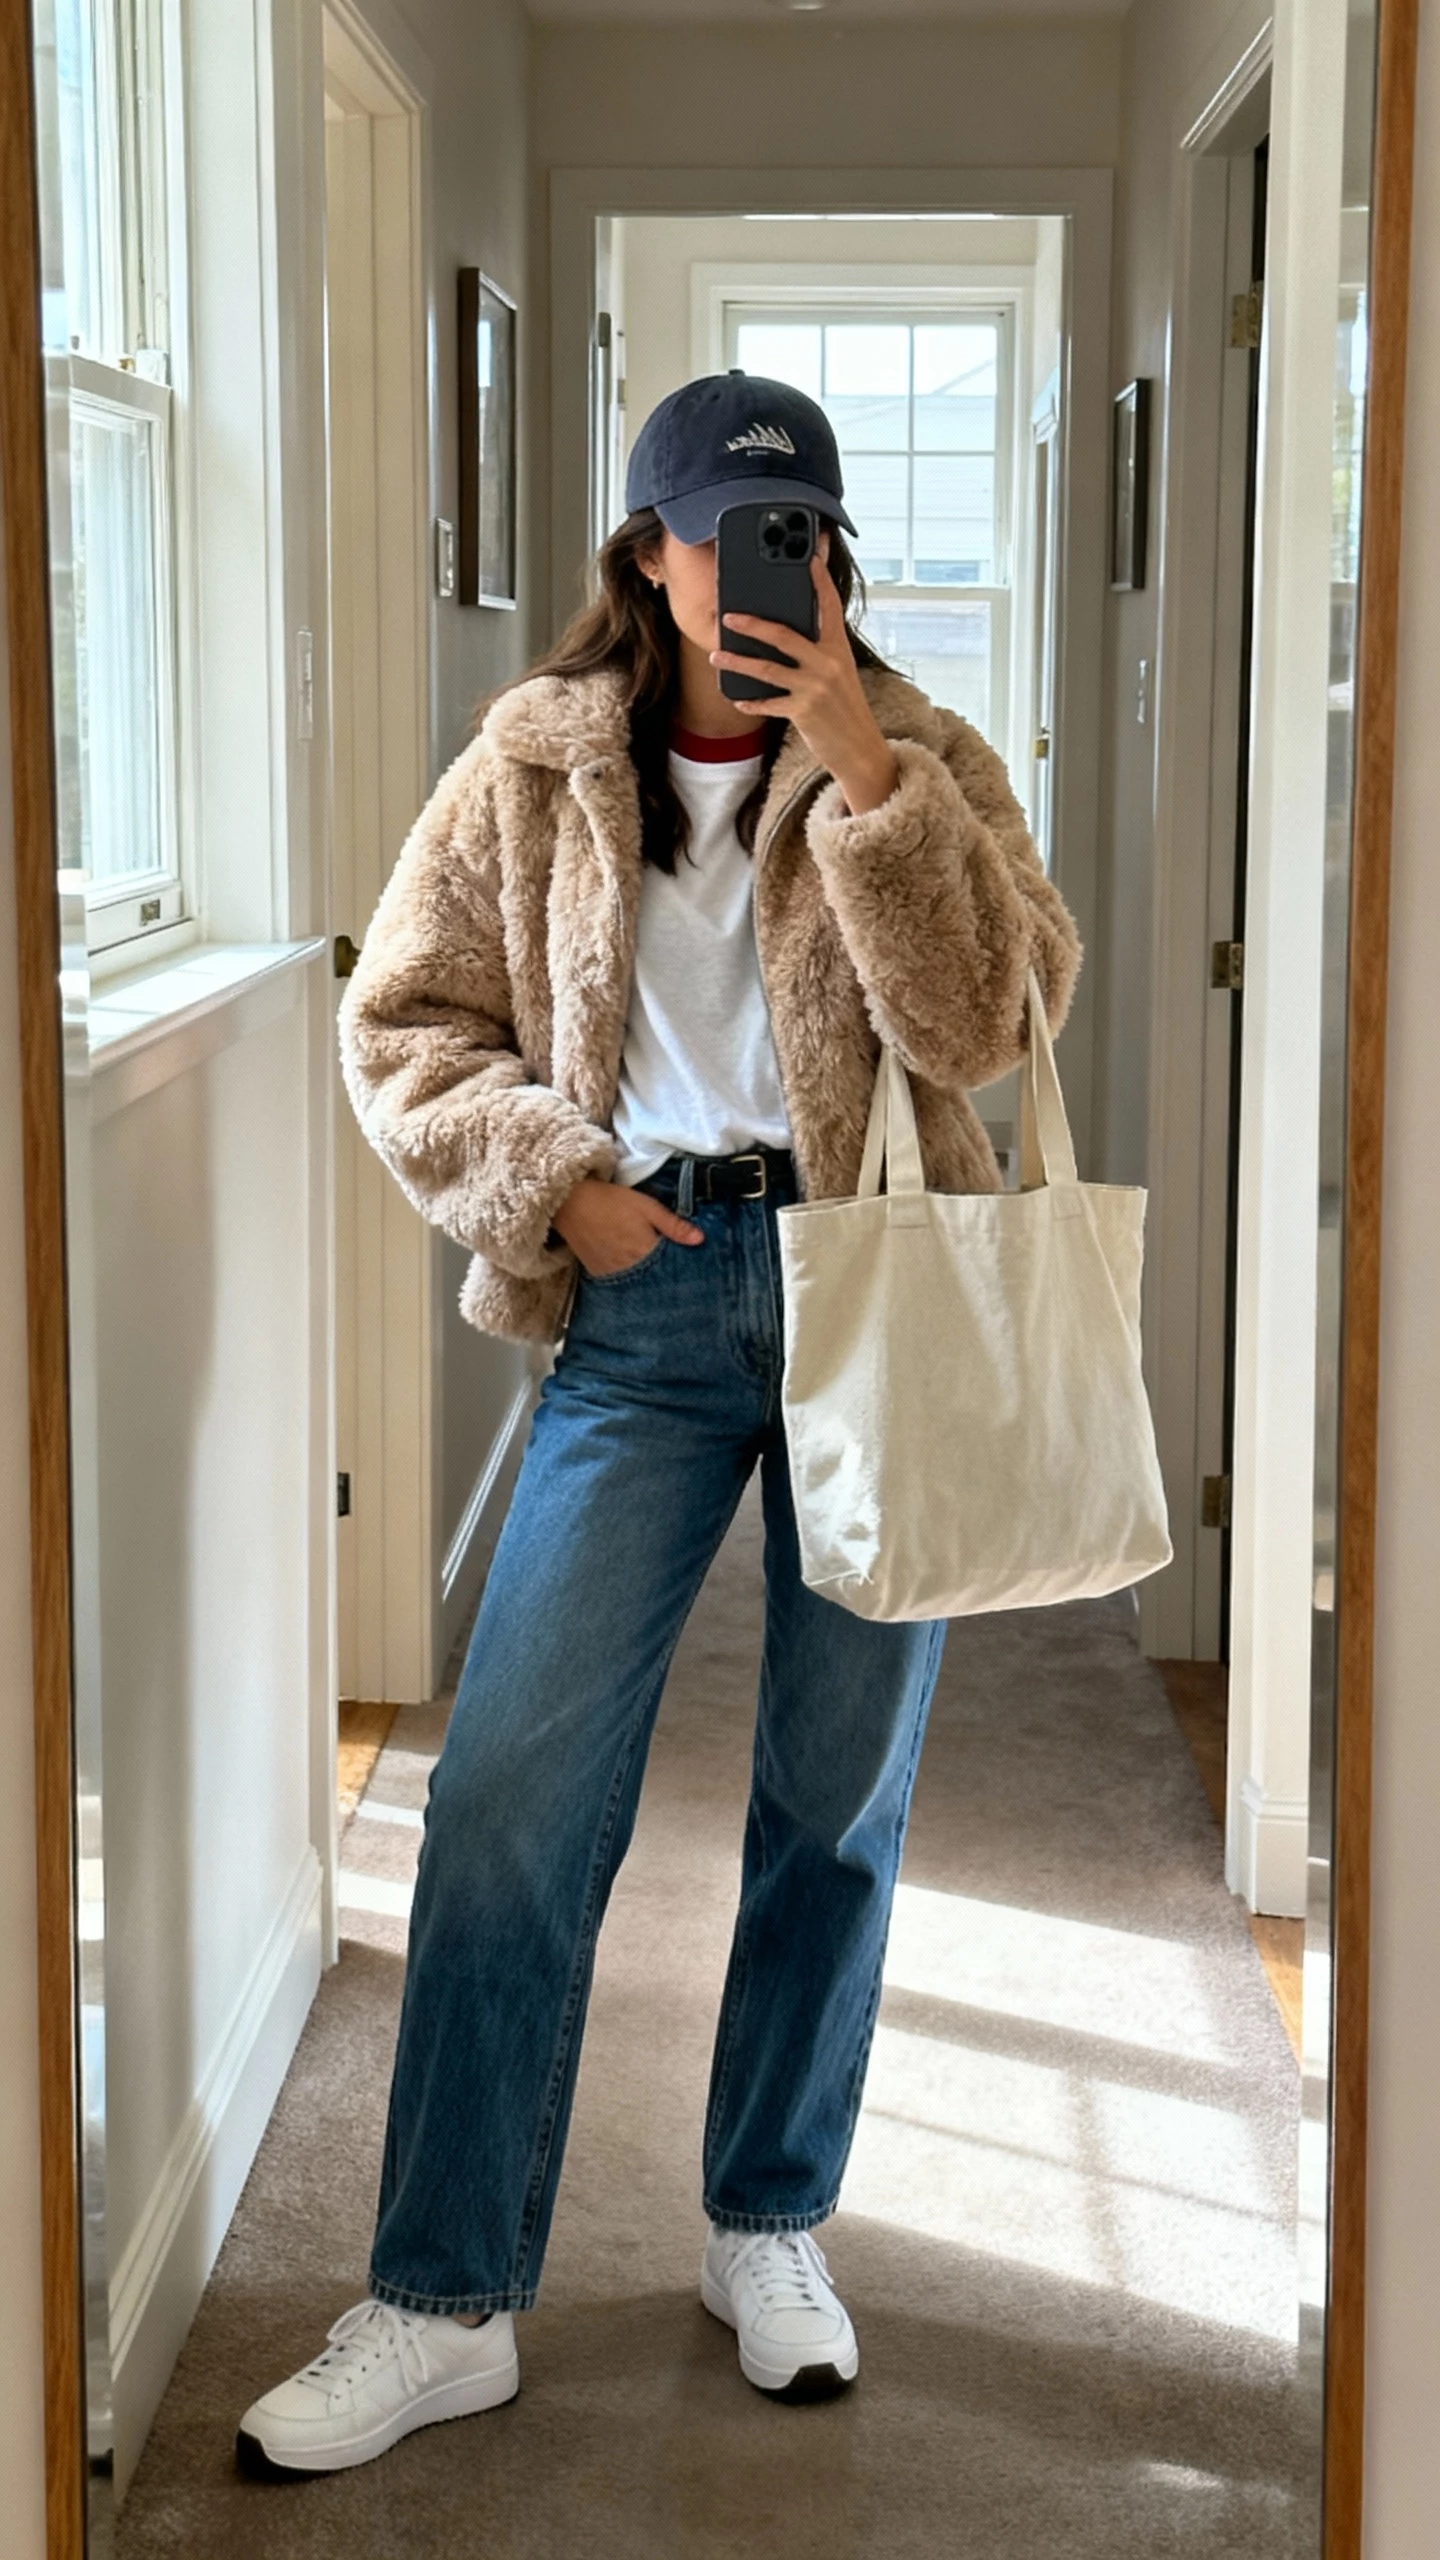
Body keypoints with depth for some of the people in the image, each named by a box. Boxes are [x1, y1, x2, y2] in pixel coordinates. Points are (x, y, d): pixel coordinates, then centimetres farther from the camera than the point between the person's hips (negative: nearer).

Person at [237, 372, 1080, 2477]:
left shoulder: (919, 760, 3)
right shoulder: (538, 769, 5)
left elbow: (985, 1023, -12)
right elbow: (405, 1022, 8)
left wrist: (862, 770, -18)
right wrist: (553, 1180, -7)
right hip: (649, 1299, 0)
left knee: (840, 1794, 8)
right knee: (509, 1790, -6)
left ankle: (770, 2227, 28)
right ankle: (444, 2302, 6)